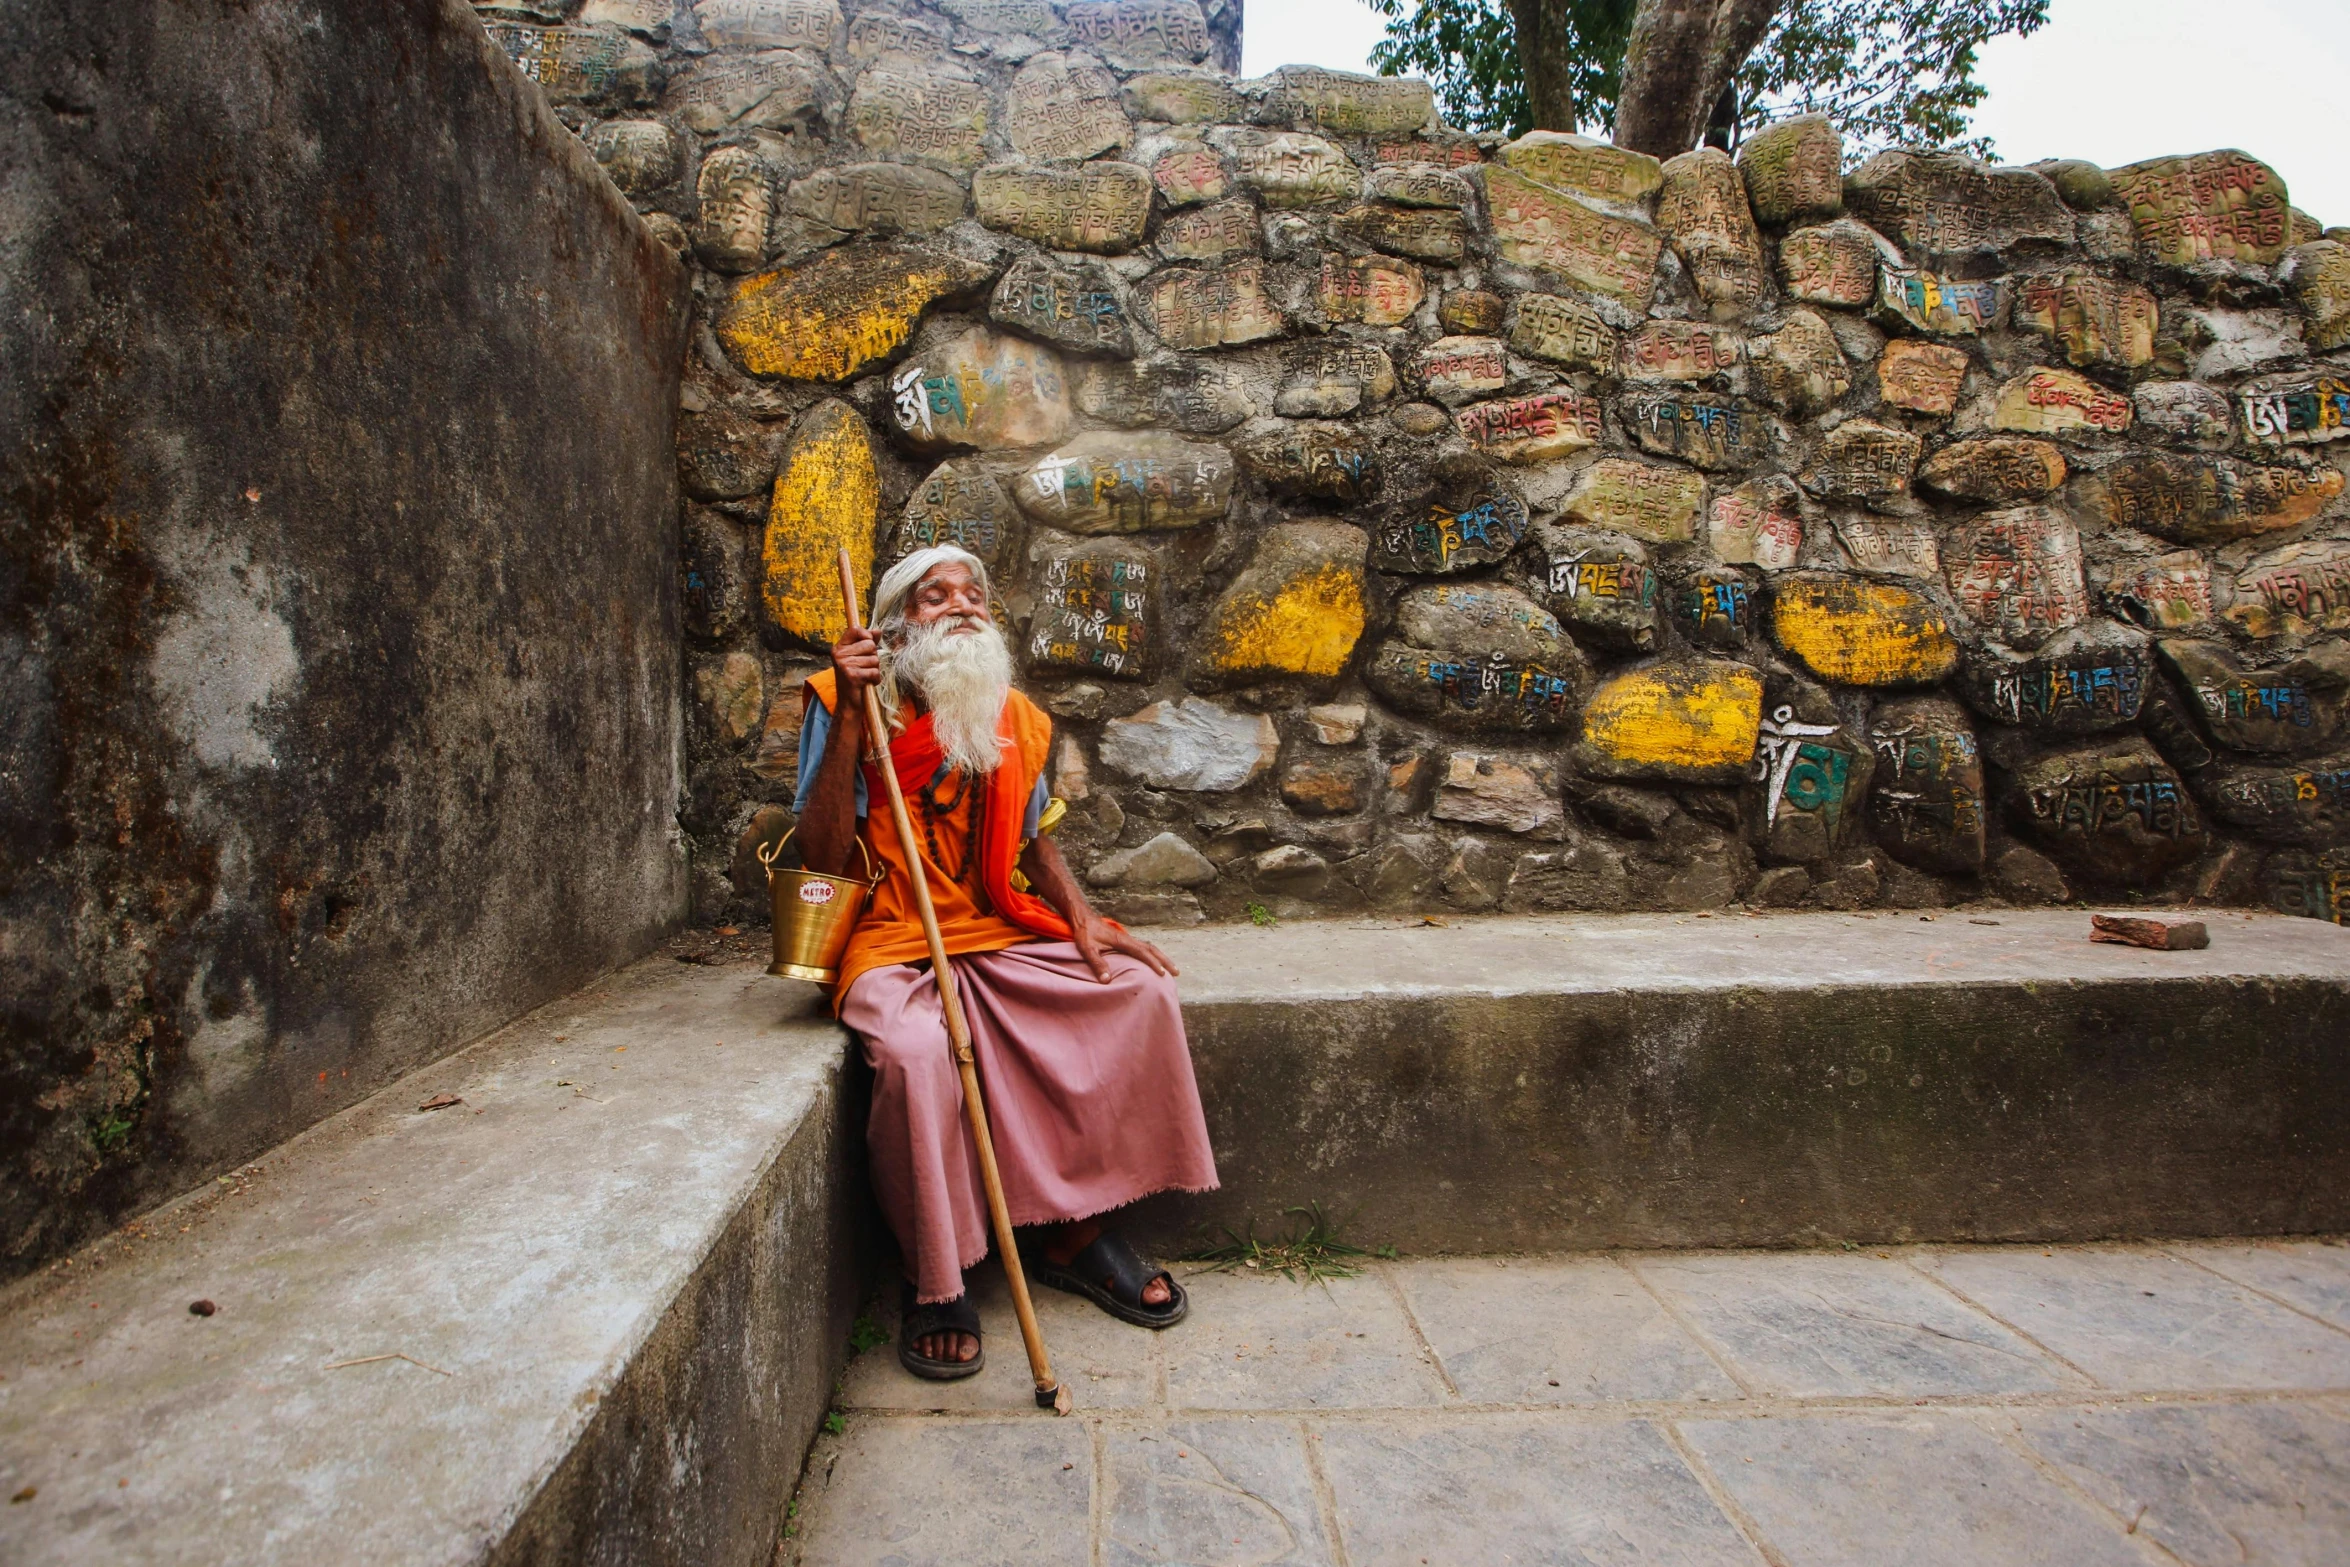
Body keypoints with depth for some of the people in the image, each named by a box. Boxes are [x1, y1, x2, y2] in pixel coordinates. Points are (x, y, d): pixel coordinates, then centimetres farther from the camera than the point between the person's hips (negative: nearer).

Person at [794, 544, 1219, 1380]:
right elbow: (823, 858, -15)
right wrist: (850, 716, -21)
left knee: (1139, 991, -15)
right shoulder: (843, 706, -6)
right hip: (892, 942, -5)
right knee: (918, 1049, -36)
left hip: (1002, 934, 5)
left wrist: (1081, 919, 1)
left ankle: (1075, 1230, 0)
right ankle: (935, 1282, -10)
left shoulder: (1017, 718, 9)